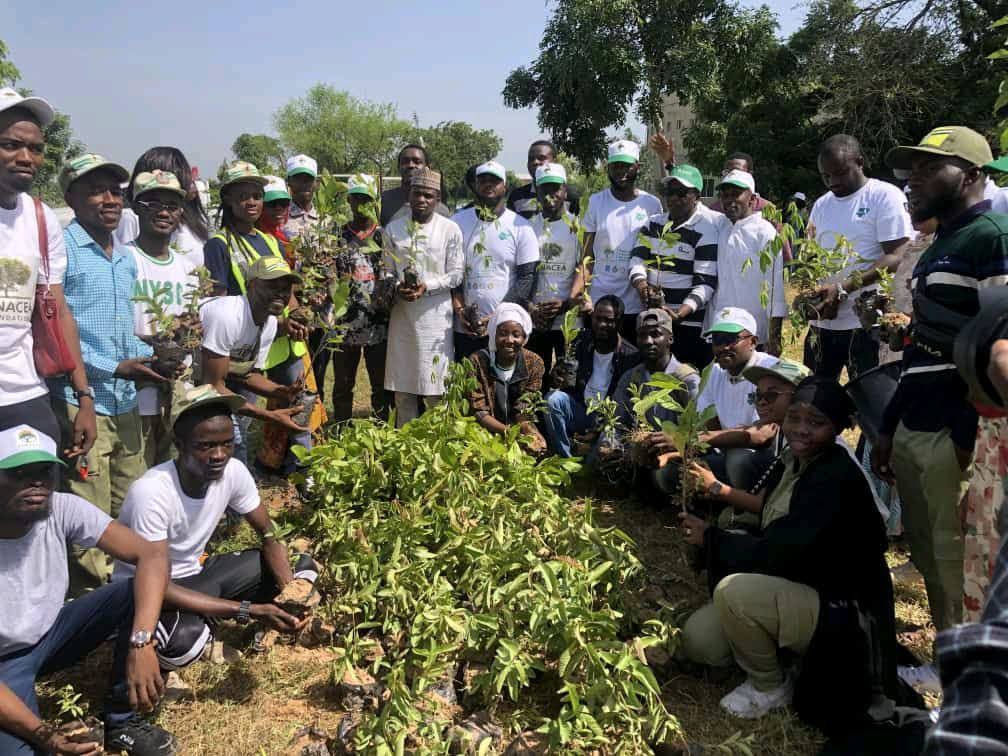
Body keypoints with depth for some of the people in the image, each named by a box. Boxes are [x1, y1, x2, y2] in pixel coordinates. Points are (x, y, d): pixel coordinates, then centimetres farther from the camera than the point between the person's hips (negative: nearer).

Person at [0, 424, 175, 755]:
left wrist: (141, 644, -38)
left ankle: (121, 722, -3)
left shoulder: (62, 509, -21)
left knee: (138, 591, -20)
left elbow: (151, 557, -24)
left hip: (52, 632, 4)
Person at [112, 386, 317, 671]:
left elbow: (269, 537, -4)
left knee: (303, 565, -4)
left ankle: (206, 625, 2)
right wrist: (250, 610, -38)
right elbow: (159, 588, -33)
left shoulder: (233, 471, -15)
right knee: (183, 639, -39)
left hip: (196, 573, 6)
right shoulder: (151, 493, -32)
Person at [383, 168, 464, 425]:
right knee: (402, 386, 8)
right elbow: (387, 271, 10)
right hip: (402, 315, 3)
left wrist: (427, 287, -15)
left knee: (436, 388, 0)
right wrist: (398, 287, -11)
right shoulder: (393, 229, 8)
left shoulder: (450, 230, 0)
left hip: (436, 315, -2)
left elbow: (456, 274, -2)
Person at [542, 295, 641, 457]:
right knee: (553, 399, -25)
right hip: (580, 410, 4)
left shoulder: (631, 356, -10)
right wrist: (557, 379, -22)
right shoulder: (582, 342, 0)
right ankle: (565, 460, -17)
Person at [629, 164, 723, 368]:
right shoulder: (654, 223, 12)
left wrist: (680, 314, -27)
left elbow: (705, 284, -13)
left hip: (689, 322, -5)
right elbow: (637, 258, 5)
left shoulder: (706, 230, -8)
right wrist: (641, 284, -17)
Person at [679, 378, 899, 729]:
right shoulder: (790, 461, 2)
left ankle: (771, 687, -3)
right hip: (794, 588, 8)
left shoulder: (838, 480, -24)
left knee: (734, 591, -29)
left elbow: (779, 554, -28)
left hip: (841, 610, -8)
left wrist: (711, 538, -16)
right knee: (697, 640, -5)